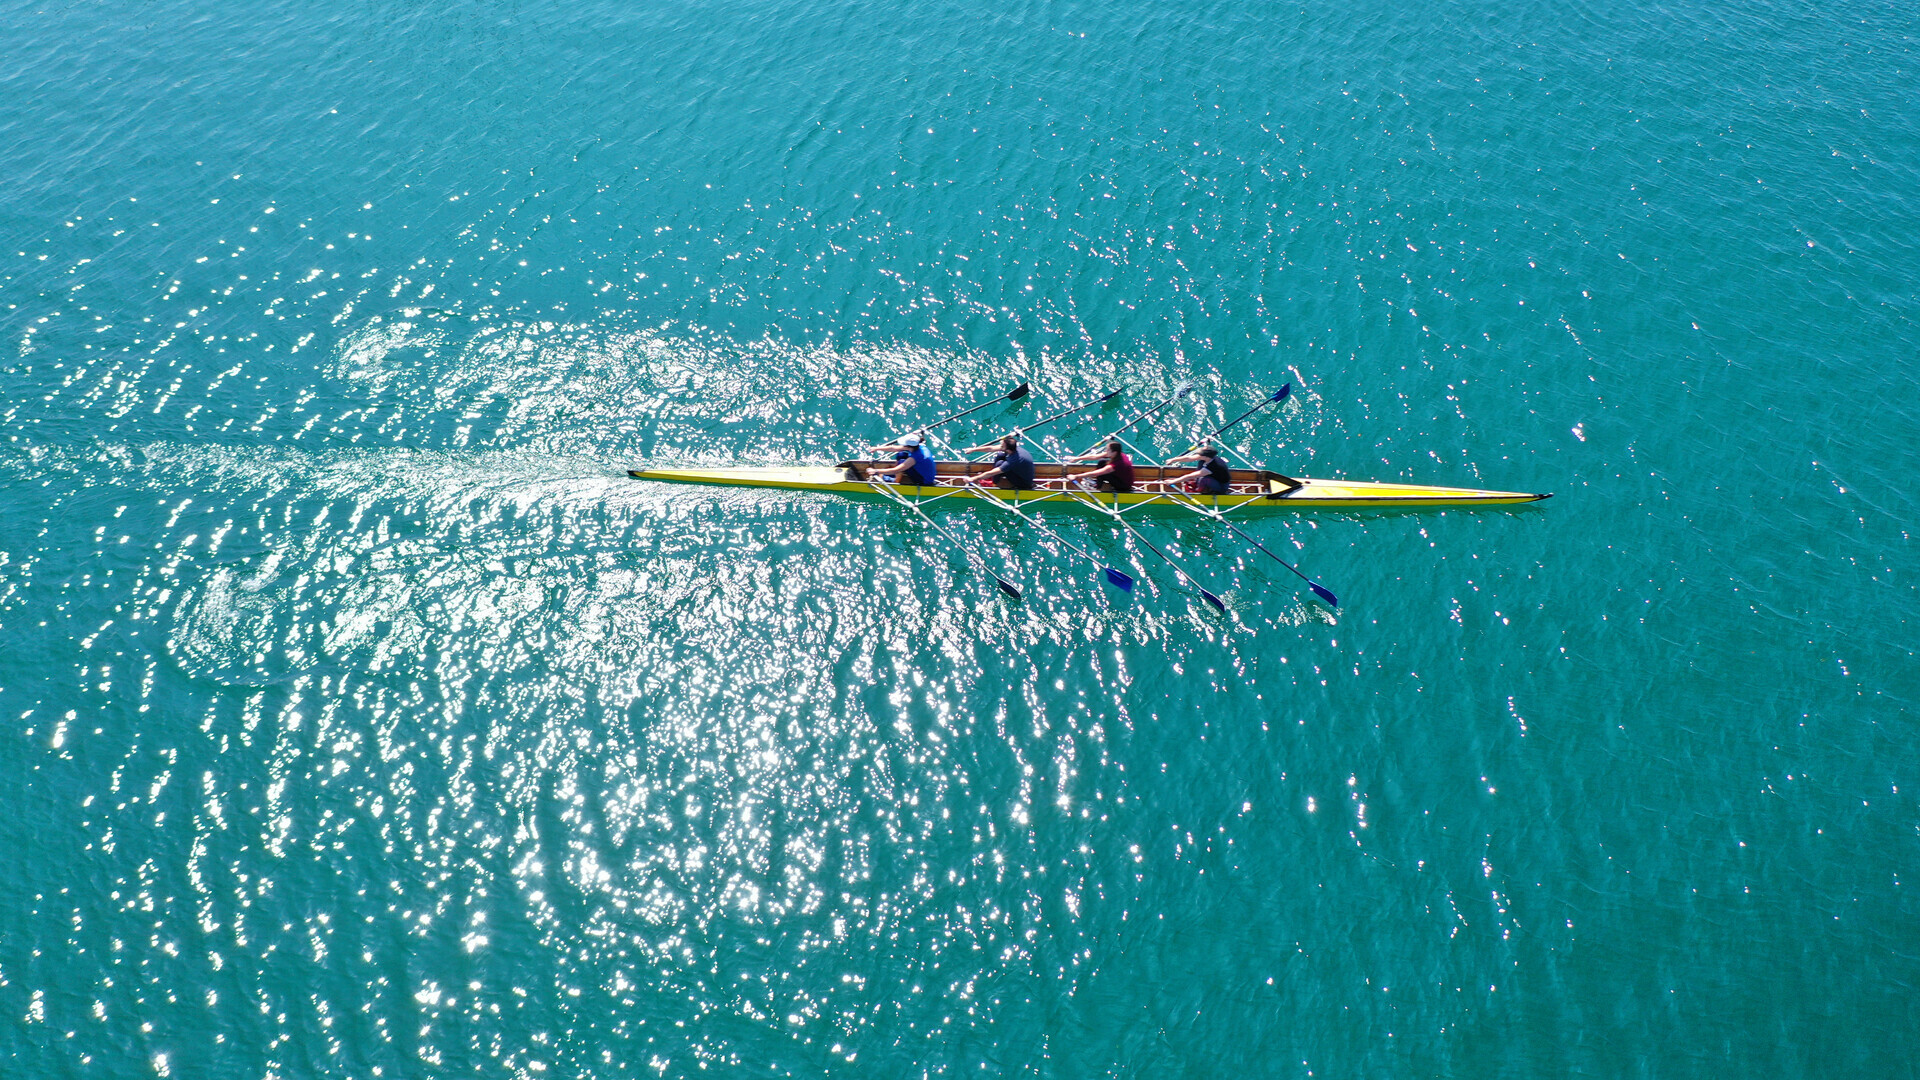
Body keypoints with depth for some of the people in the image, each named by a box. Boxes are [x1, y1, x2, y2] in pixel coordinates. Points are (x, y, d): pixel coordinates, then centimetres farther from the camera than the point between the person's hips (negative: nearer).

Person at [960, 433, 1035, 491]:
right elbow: (991, 448, -2)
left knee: (1000, 463, -23)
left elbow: (991, 473, -30)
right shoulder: (1014, 447, -15)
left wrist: (973, 479, -22)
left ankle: (995, 482, 3)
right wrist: (973, 449, 5)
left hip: (1025, 484, -8)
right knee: (999, 456, 0)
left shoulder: (1013, 461, -36)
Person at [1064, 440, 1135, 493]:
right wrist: (1076, 458, -8)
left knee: (1102, 474, -22)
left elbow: (1094, 473, -33)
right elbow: (1094, 457, -9)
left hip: (1124, 486, -8)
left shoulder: (1116, 464, -36)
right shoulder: (1118, 455, -14)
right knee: (1102, 463, 0)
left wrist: (1076, 476, -30)